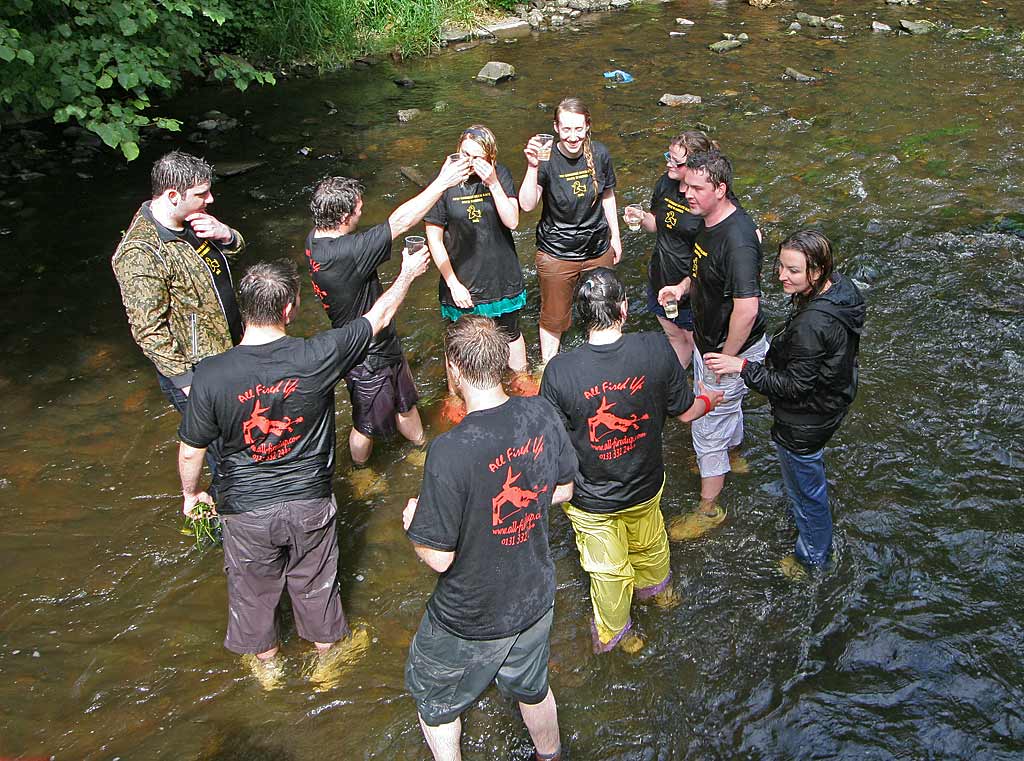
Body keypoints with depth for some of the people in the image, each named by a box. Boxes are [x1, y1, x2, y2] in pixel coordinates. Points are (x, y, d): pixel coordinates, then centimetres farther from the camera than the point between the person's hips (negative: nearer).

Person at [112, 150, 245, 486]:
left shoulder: (192, 220, -1)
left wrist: (225, 235, -9)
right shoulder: (140, 254, -27)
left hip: (228, 351, 9)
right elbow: (149, 330, -25)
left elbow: (235, 250, 15)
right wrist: (188, 382, -23)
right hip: (195, 370, -9)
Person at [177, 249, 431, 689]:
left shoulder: (211, 375, -23)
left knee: (252, 589, 26)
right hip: (309, 504, 0)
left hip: (245, 512, 0)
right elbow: (378, 319, -8)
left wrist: (190, 493, 11)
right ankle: (327, 656, 48)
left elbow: (191, 450, -10)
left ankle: (265, 661, 51)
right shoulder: (316, 357, -24)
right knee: (314, 583, 25)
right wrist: (408, 274, 9)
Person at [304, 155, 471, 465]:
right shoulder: (345, 253, -37)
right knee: (366, 423, 19)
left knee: (405, 402, 30)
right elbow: (401, 221, -34)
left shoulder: (315, 239, -10)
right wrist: (442, 182, -27)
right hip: (369, 359, -9)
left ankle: (421, 443, 54)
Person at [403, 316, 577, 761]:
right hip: (536, 599, 6)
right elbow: (563, 491, 1)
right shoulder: (541, 415, -16)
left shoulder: (450, 452, -34)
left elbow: (439, 558, -25)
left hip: (471, 620, -5)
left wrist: (413, 523, -5)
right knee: (532, 689, 33)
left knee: (434, 701, 25)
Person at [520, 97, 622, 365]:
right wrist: (532, 167, -43)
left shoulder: (599, 154, -8)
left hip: (598, 250, 4)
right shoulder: (547, 159, -19)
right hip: (556, 254, -4)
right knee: (553, 318, 12)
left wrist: (615, 237, 13)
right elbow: (527, 205, -31)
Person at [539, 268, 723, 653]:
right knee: (649, 543, 34)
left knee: (608, 570, 24)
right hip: (644, 485, 2)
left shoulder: (559, 371, -31)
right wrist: (707, 401, 15)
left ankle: (615, 633, 50)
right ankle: (658, 589, 65)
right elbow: (685, 412, -9)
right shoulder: (656, 349, -25)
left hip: (590, 499, -2)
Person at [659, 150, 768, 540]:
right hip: (709, 339, 9)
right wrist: (683, 286, -1)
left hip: (729, 349, -9)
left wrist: (725, 360, -24)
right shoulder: (710, 220, -2)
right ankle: (732, 456, 57)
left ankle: (709, 507, 21)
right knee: (727, 405, 31)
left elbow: (746, 308, -34)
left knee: (708, 427, 4)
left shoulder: (737, 238, -33)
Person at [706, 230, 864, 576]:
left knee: (806, 490, 17)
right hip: (831, 401, 10)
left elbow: (793, 385, -29)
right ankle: (818, 542, 62)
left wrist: (742, 367, -27)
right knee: (811, 478, 34)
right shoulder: (840, 286, -11)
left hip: (803, 424, -10)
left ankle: (813, 558, 44)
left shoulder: (811, 325, -39)